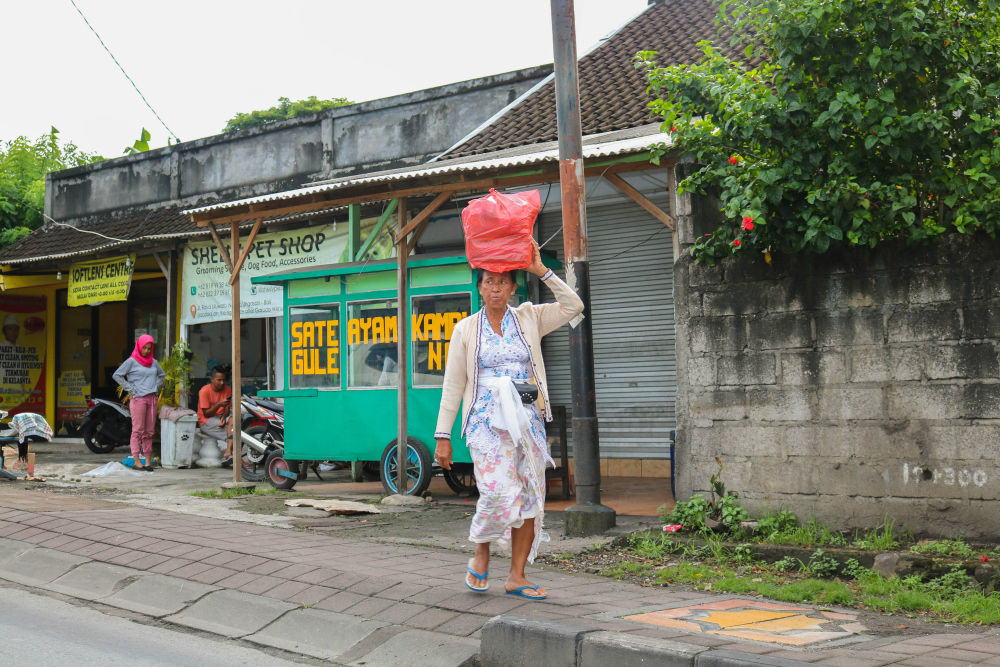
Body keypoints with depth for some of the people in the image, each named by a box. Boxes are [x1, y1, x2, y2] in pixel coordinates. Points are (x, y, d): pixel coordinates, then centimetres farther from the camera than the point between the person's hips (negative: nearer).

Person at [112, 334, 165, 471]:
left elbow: (162, 375, 31)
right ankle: (136, 461, -4)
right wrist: (130, 390, -7)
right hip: (138, 399, -5)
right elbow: (117, 375, -4)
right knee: (138, 430, -5)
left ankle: (148, 461, 7)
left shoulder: (153, 362, 15)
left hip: (152, 398, 5)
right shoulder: (132, 361, 0)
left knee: (149, 432, 5)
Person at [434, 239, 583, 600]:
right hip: (487, 419, -3)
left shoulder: (528, 319, 10)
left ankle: (517, 576, 9)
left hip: (527, 418, 3)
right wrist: (443, 436, 1)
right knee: (500, 490, -19)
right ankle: (480, 556, 7)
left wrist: (541, 271, -1)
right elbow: (453, 385, 5)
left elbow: (573, 306, 3)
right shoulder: (466, 329, 5)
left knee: (531, 495, 0)